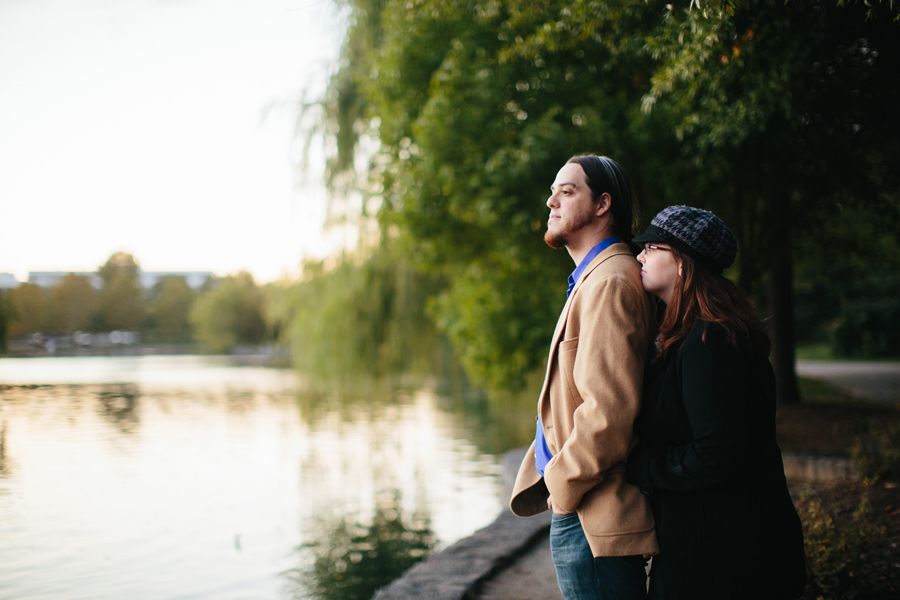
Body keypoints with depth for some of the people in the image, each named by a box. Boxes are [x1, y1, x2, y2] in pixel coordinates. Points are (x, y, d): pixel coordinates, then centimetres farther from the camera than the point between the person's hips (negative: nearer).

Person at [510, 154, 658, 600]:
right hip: (578, 511, 10)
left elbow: (608, 412, -26)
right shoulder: (591, 280, 17)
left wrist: (562, 484, -13)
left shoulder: (610, 283, -18)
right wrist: (554, 479, 10)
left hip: (592, 521, -10)